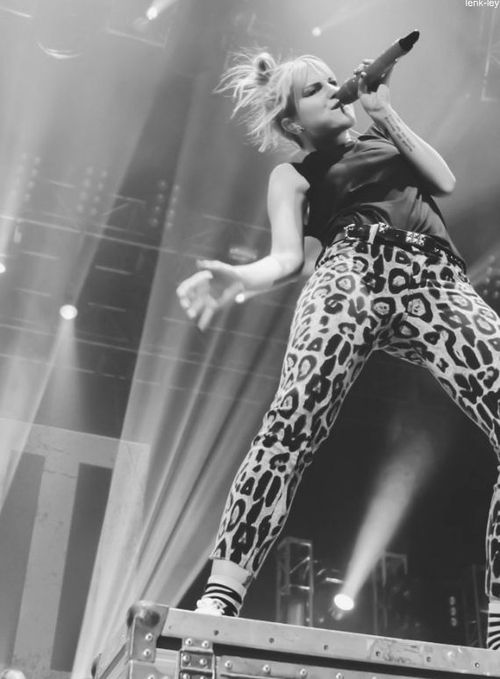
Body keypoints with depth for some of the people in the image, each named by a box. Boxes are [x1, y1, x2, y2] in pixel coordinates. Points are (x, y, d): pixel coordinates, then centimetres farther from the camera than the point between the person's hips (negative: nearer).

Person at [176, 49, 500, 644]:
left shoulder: (381, 136, 37)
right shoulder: (293, 175, 24)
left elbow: (445, 181, 21)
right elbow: (287, 258, 7)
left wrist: (387, 115, 18)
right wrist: (238, 278, -15)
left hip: (440, 280, 3)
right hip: (356, 268, -3)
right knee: (293, 422, -29)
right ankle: (219, 598, -31)